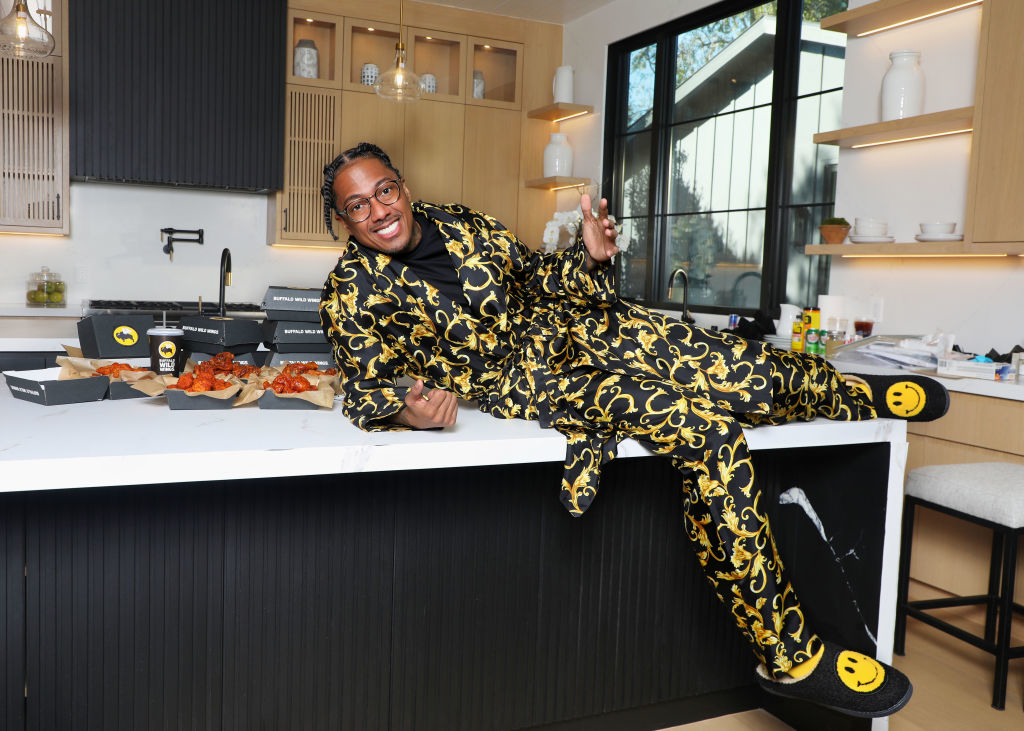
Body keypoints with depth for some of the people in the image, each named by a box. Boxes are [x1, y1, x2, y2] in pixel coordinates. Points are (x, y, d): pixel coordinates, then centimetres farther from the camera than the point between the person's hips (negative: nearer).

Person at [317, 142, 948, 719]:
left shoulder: (461, 223, 9)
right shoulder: (353, 293, -4)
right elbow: (369, 386, -8)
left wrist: (588, 261, -5)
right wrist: (409, 410, -32)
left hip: (584, 328, 6)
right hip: (527, 381, -5)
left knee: (750, 374, -4)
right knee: (707, 435, -24)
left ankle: (855, 395, 34)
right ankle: (790, 656, -13)